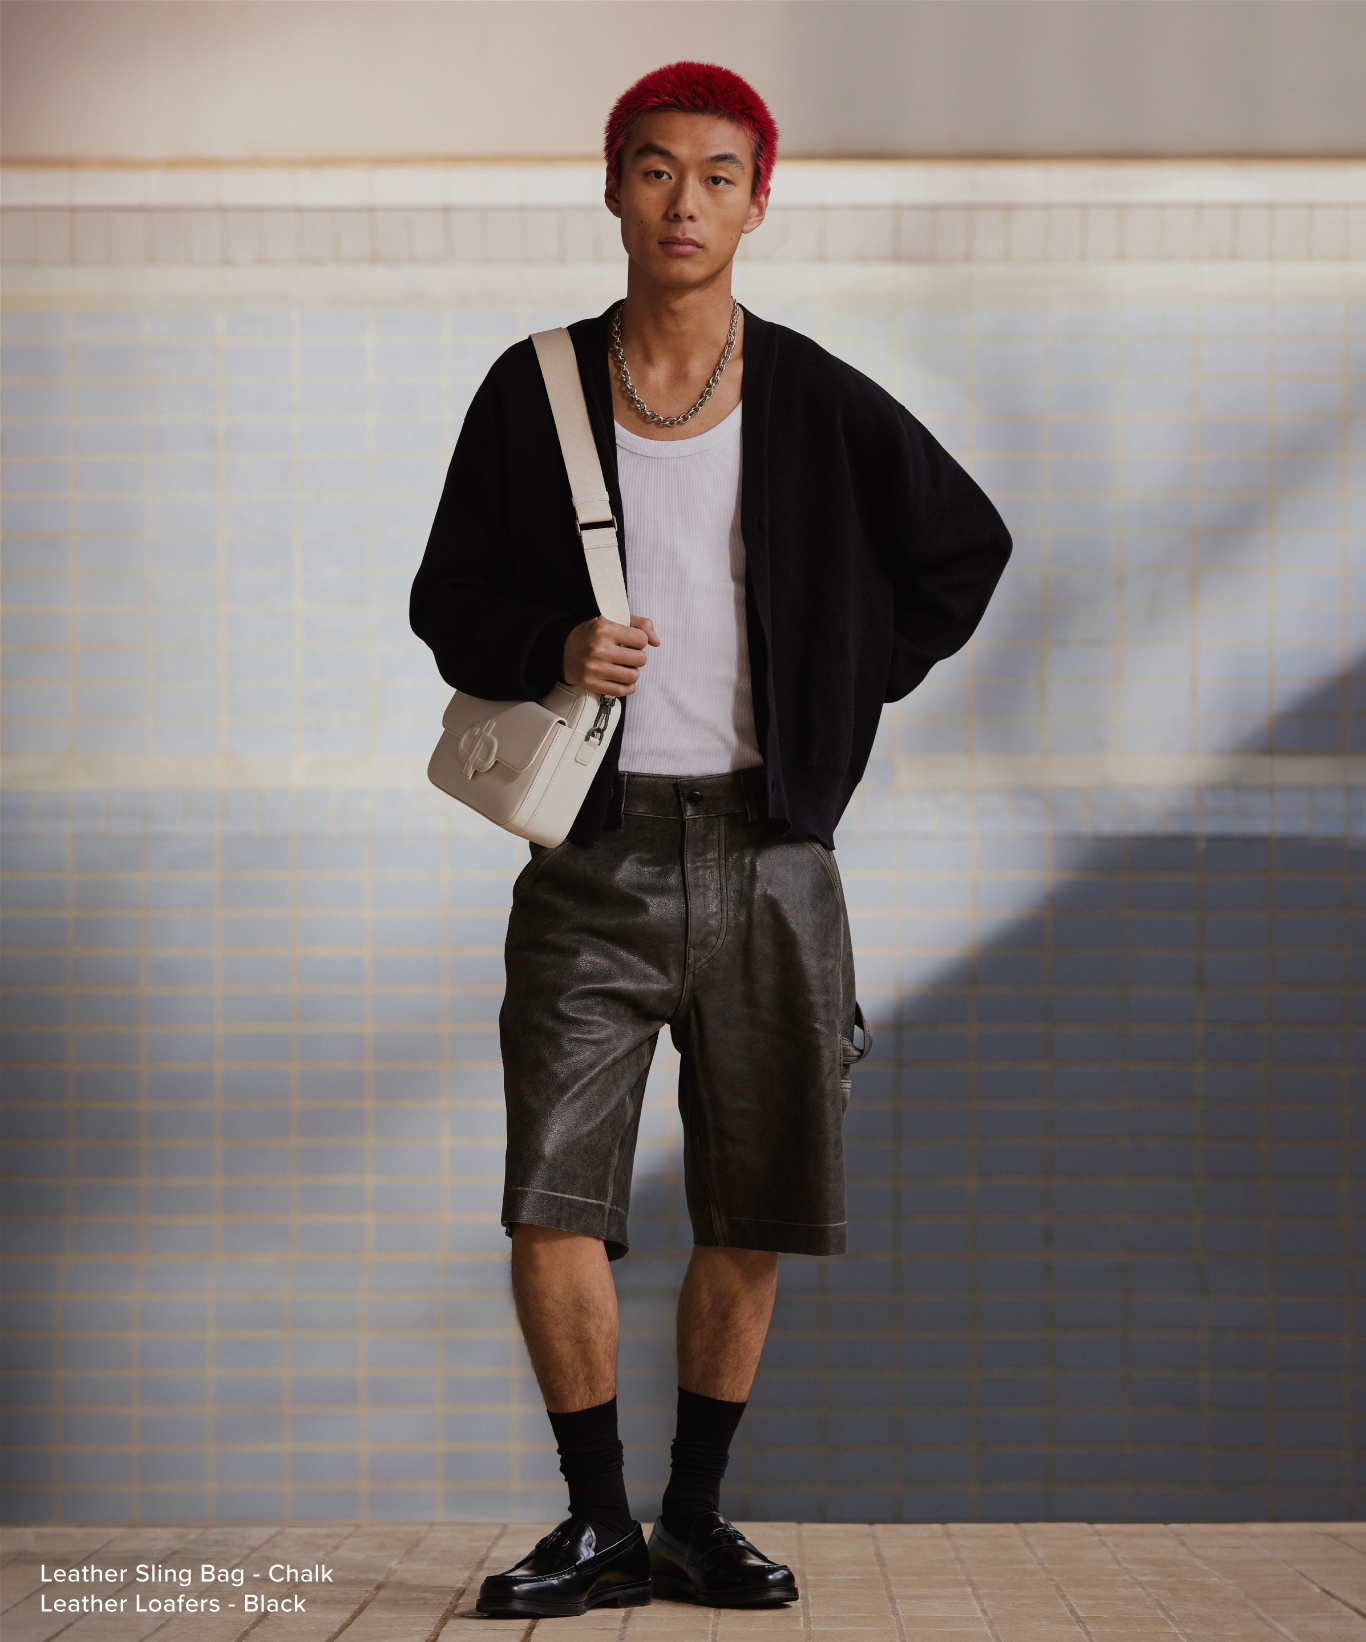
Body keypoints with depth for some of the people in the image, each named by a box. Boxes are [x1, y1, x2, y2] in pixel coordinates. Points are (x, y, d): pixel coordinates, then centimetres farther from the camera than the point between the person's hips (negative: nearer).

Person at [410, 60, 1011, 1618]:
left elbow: (966, 550, 16)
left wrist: (846, 695, 8)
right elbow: (450, 603, 8)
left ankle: (695, 1517, 21)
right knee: (552, 1204, -9)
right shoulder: (534, 394, 3)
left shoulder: (820, 405, 3)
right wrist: (554, 649, -11)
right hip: (596, 856, 0)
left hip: (767, 856, 1)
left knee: (750, 1225, 5)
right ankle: (600, 1528, 6)